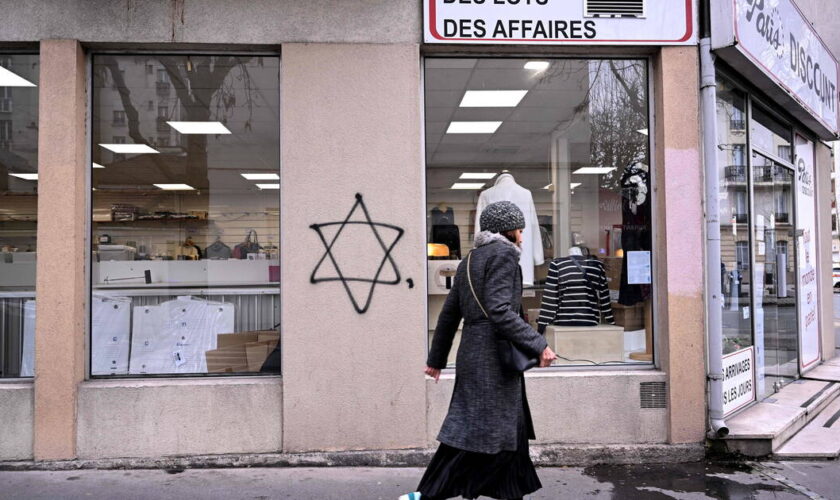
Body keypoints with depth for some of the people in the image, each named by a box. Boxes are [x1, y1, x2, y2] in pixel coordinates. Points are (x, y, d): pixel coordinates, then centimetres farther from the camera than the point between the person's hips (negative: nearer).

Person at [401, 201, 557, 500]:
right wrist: (538, 345, -17)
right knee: (473, 433, -4)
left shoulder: (469, 261, 18)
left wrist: (436, 358, 25)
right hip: (494, 360, -9)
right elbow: (499, 311, -20)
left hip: (473, 356, 9)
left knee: (509, 434, 15)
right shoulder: (503, 254, -8)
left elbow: (449, 315, 19)